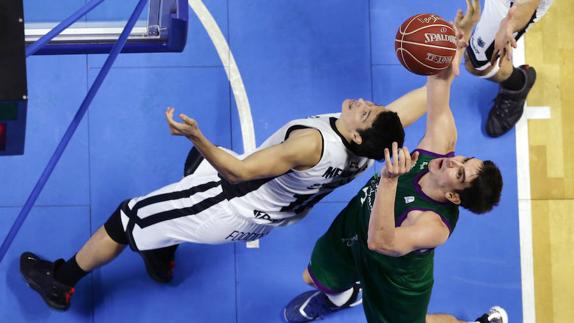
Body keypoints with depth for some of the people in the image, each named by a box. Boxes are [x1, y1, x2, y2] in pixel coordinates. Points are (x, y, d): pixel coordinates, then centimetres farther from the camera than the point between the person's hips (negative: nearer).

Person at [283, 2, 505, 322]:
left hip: (393, 273, -6)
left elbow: (380, 242, -61)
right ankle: (344, 294, 66)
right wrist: (458, 34, -44)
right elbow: (441, 81, -25)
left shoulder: (434, 225, -46)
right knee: (313, 278, 28)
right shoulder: (441, 142, -29)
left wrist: (389, 180, -70)